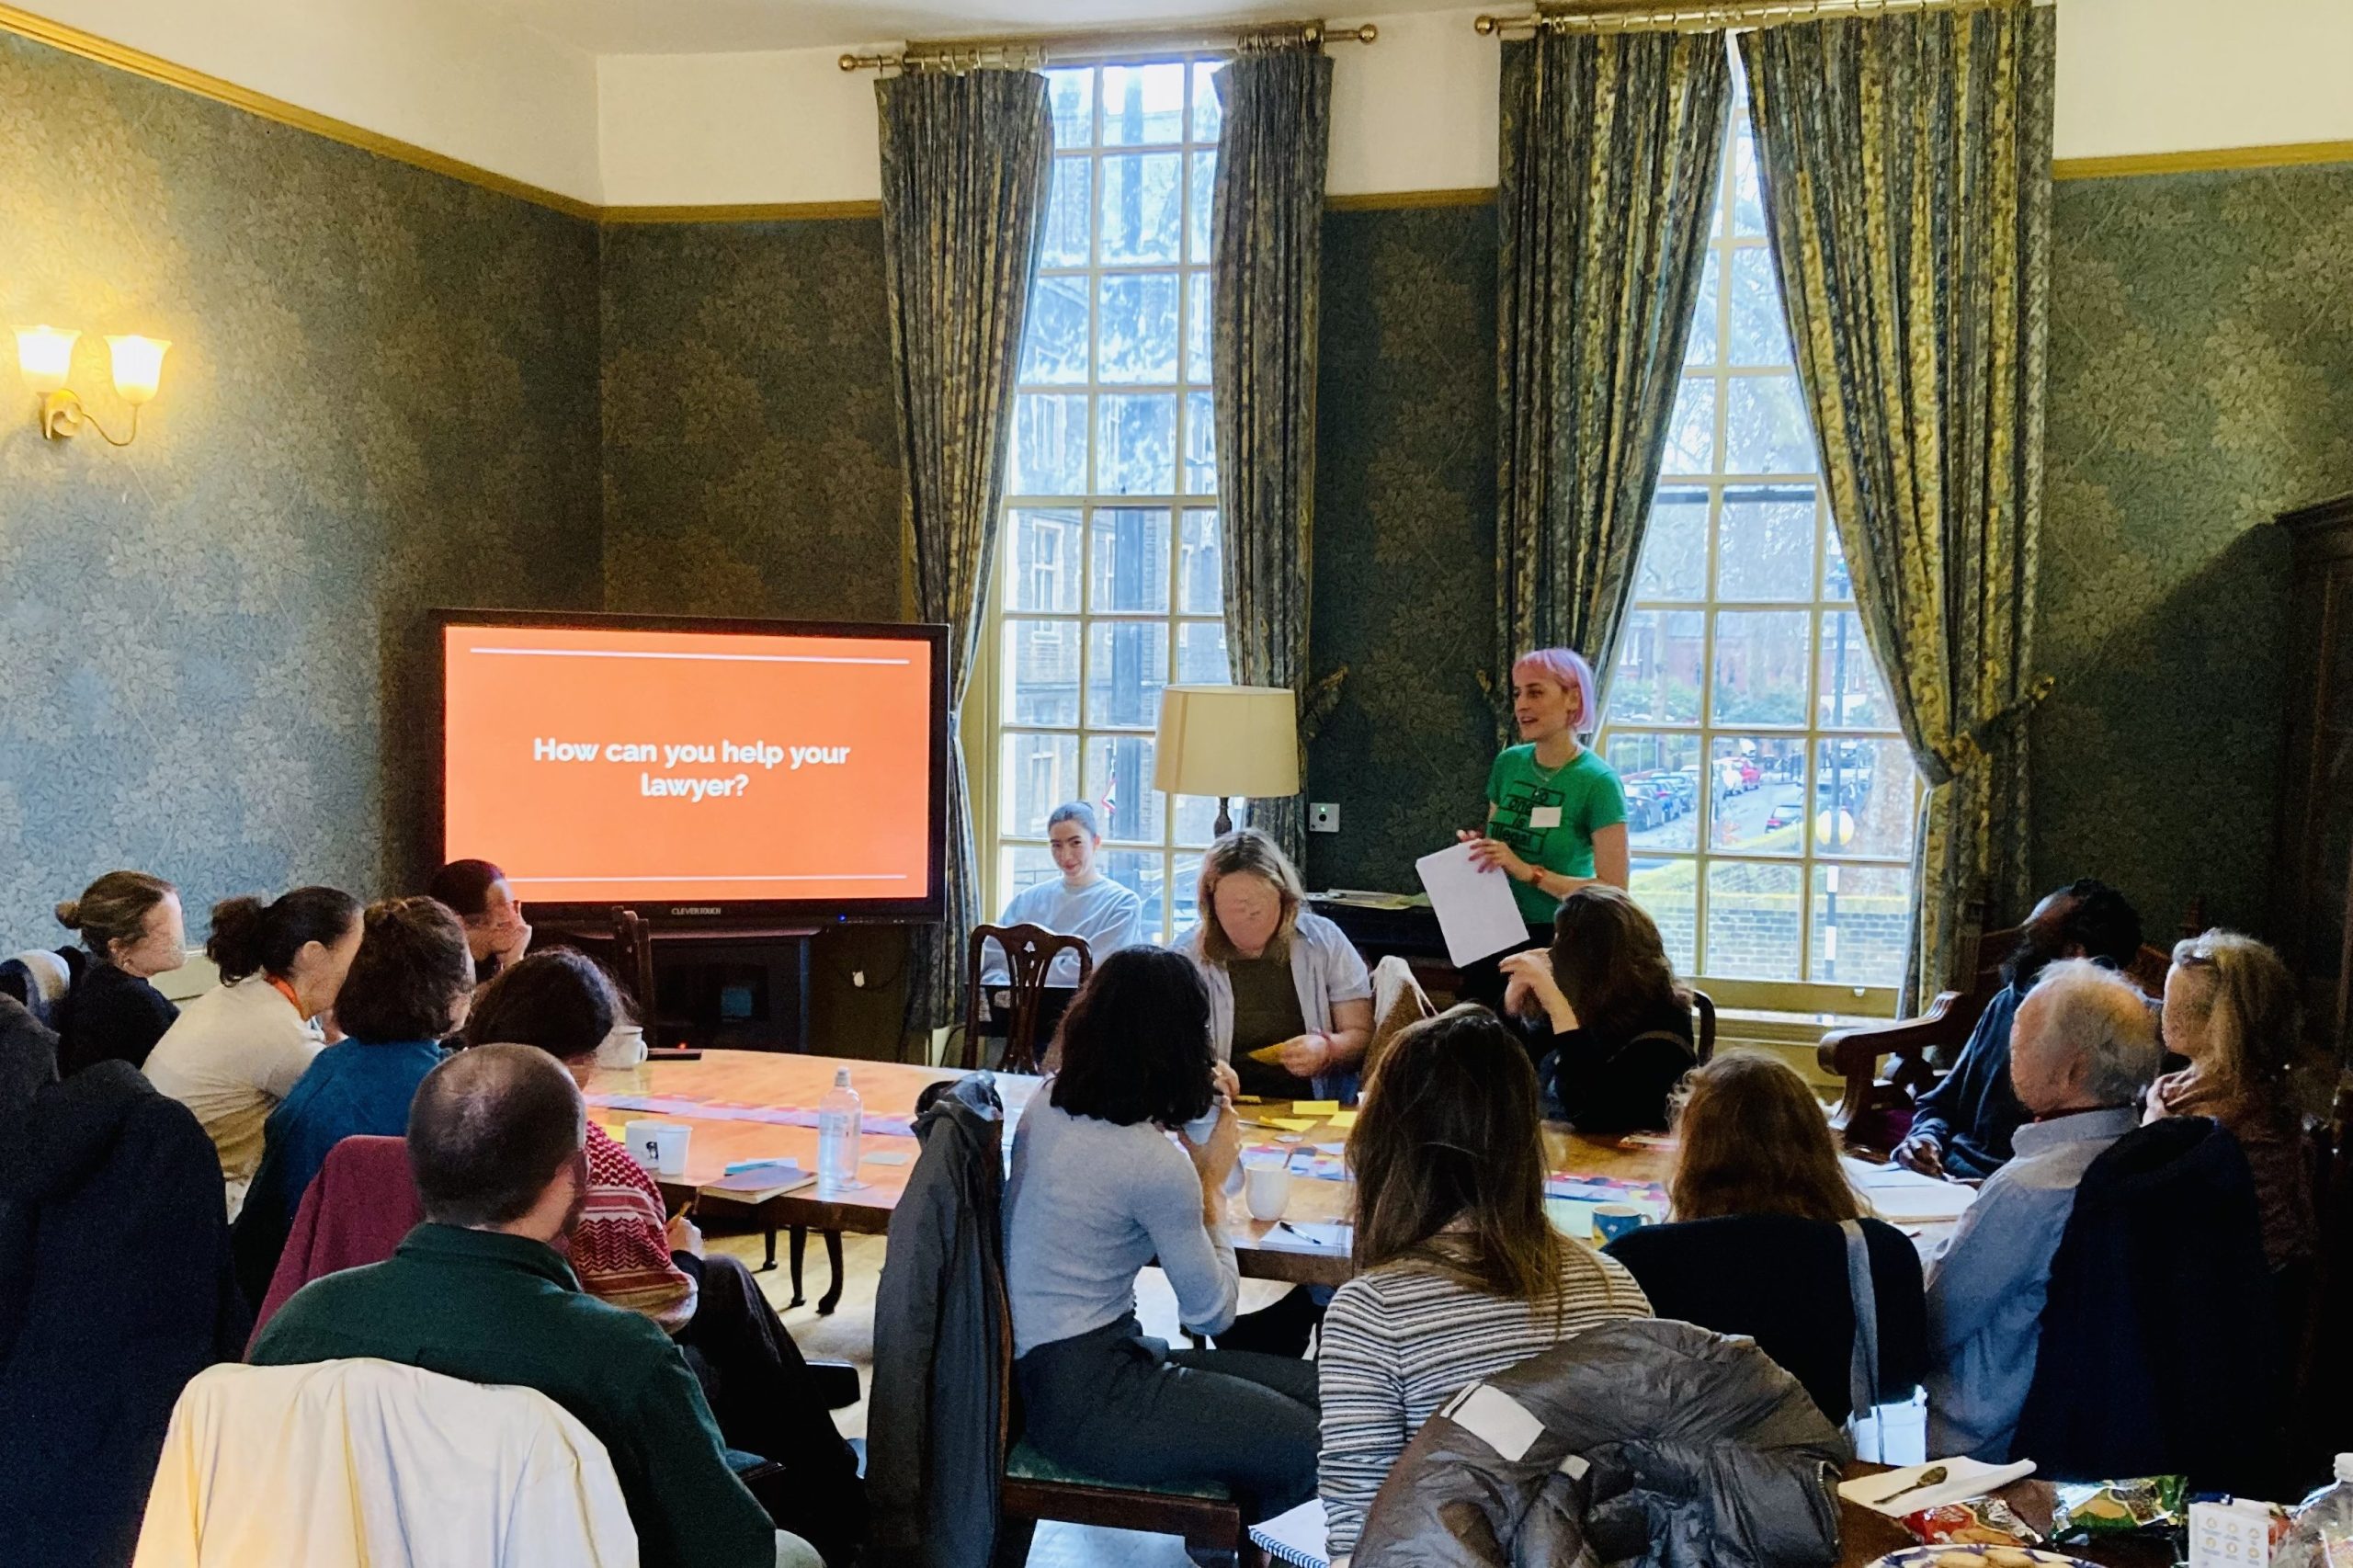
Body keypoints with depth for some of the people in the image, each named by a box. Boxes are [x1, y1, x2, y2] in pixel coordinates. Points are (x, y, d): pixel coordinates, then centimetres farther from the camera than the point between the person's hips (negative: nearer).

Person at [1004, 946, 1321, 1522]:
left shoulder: (1048, 1102, 2)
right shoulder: (1154, 1162, -23)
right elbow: (1212, 1313, -9)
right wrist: (1211, 1182, 0)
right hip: (1082, 1401, -9)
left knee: (1314, 1388, 8)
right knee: (1316, 1447, -8)